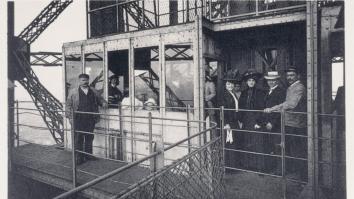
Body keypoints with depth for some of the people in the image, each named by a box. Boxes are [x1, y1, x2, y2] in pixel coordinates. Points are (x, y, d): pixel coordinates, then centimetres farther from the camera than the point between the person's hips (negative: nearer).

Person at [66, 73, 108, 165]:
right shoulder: (73, 92, 4)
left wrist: (103, 103, 4)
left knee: (89, 138, 10)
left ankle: (88, 155, 24)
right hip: (78, 119, -3)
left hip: (90, 119, 3)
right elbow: (68, 105, 2)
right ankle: (79, 157, 10)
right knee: (79, 139, 0)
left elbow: (100, 99, 27)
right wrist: (70, 117, -5)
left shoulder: (93, 91, 14)